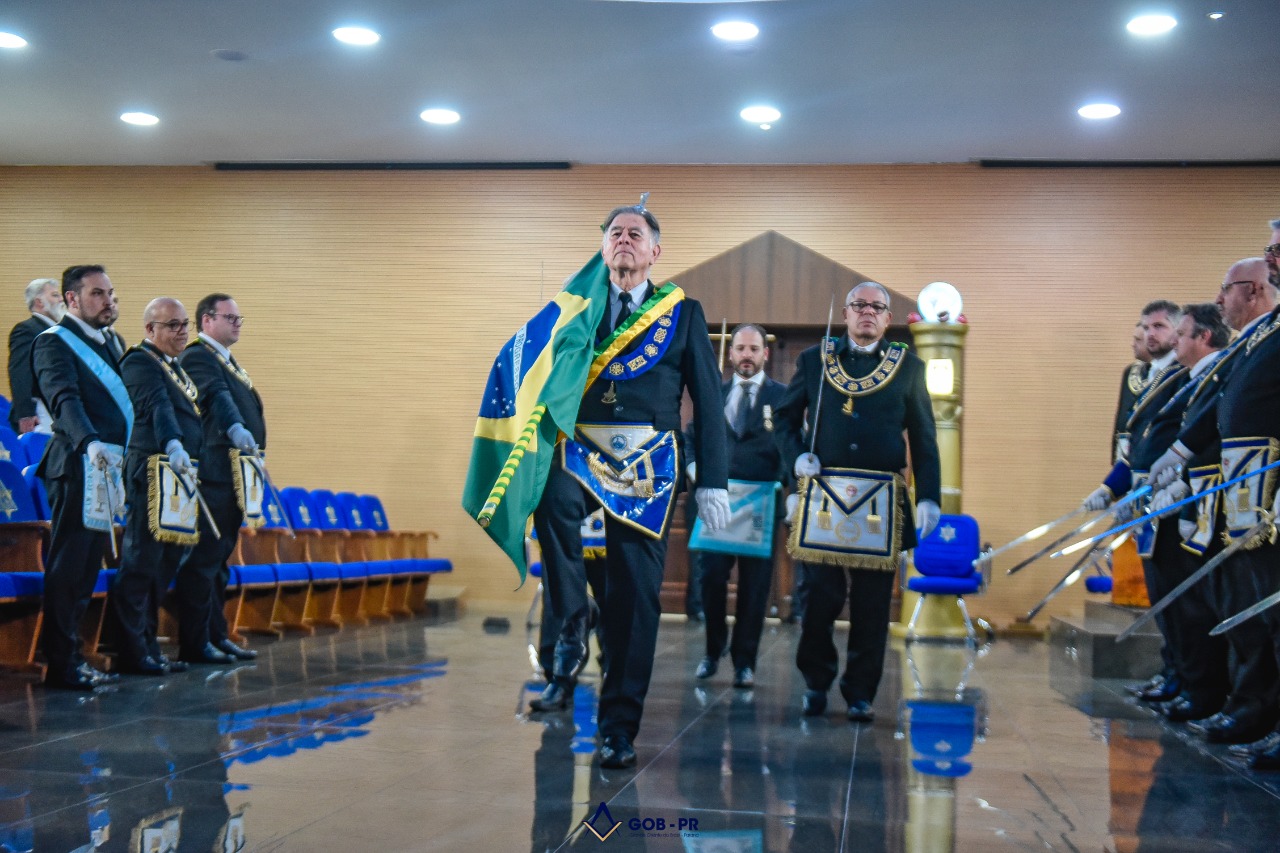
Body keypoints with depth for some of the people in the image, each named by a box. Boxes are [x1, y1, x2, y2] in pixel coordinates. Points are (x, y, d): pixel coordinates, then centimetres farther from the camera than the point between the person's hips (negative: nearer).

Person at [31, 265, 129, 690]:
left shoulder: (106, 345, 21)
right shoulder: (54, 342, -6)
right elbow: (64, 399, -22)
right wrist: (90, 443, -37)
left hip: (106, 467, 8)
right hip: (77, 466, -8)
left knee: (87, 567, 11)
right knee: (68, 566, -4)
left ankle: (71, 657, 18)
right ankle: (61, 664, 0)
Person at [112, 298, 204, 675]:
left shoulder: (176, 367, 23)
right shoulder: (140, 361, -8)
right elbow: (157, 406, -24)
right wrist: (173, 445, -39)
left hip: (181, 474, 9)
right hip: (153, 470, -9)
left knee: (166, 561, 11)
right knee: (142, 561, -7)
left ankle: (148, 646, 18)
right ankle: (132, 651, -3)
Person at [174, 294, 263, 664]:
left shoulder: (228, 361, 22)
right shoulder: (197, 357, -9)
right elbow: (216, 395, -28)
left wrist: (253, 453, 21)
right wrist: (236, 428, -44)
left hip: (234, 477, 10)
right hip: (212, 474, -10)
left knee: (219, 560, 14)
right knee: (203, 558, -7)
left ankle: (217, 636, 20)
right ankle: (195, 644, -4)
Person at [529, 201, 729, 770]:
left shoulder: (684, 312, 12)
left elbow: (708, 401, 9)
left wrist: (713, 482, 0)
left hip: (647, 462, 0)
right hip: (582, 448, 1)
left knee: (636, 593, -2)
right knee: (554, 499, -35)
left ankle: (619, 726, 8)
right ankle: (572, 633, -19)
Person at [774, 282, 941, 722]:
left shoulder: (908, 367, 9)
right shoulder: (814, 359, 10)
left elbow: (924, 439, 8)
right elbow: (785, 417, 16)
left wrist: (928, 497, 0)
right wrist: (796, 455, -3)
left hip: (881, 502, 0)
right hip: (822, 496, 0)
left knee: (872, 603, 2)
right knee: (819, 596, 0)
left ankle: (861, 693, 13)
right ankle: (816, 682, 19)